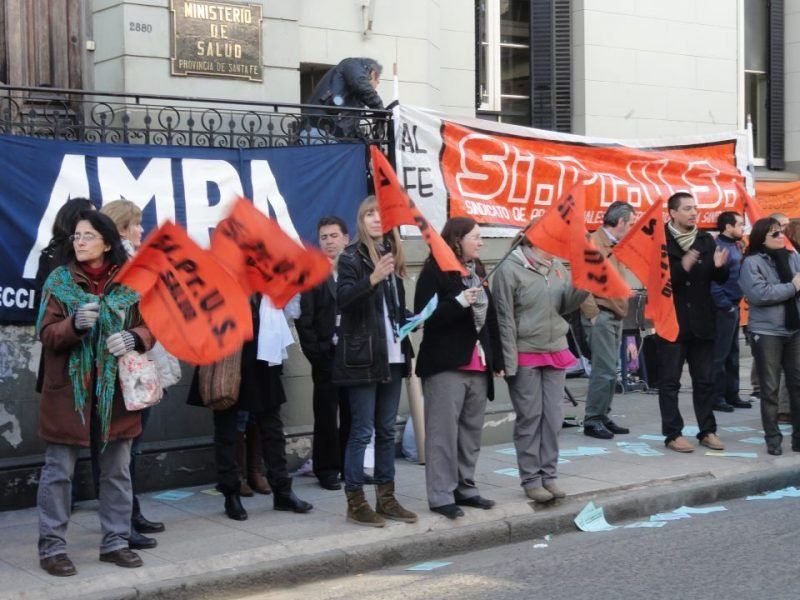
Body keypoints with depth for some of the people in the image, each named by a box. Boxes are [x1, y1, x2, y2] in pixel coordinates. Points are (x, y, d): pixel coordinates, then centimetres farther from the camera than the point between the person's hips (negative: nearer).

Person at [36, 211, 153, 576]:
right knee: (59, 471, 1)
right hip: (68, 391, -2)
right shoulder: (59, 280, -1)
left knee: (117, 471, 10)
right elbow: (46, 334, -6)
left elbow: (150, 326, 7)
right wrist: (75, 324, -27)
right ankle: (52, 546, 11)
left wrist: (135, 338, -16)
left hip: (116, 390, 3)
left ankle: (115, 542, 22)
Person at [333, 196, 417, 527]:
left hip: (392, 355, 6)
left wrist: (411, 320, 3)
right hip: (362, 357, -6)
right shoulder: (352, 257, -6)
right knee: (362, 430, -4)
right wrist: (372, 278, -36)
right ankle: (355, 501, 2)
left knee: (386, 429, 11)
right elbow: (343, 298, -22)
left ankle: (386, 497, 17)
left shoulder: (392, 257, 13)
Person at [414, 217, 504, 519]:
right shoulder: (435, 272, -7)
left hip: (478, 365, 7)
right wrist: (459, 302, -23)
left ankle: (465, 488, 20)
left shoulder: (478, 272, 16)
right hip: (446, 366, -7)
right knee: (444, 431, -6)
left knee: (471, 430, 11)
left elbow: (490, 318, 18)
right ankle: (441, 495, -2)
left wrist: (497, 361, 16)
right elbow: (424, 316, -14)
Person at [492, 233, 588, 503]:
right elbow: (504, 319, -11)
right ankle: (531, 479, 11)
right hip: (526, 356, -5)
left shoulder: (557, 266, 7)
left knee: (553, 418, 9)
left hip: (556, 352, 6)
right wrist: (509, 363, -13)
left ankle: (549, 476, 19)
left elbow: (565, 305, 11)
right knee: (529, 419, 2)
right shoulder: (509, 269, -10)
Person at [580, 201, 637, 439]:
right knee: (605, 370, -10)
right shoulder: (594, 243, -12)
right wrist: (593, 313, -18)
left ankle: (603, 417, 18)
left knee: (609, 370, 11)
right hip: (601, 316, -9)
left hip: (615, 315, 9)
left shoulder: (615, 245, 17)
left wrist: (621, 309, 13)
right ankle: (592, 421, -3)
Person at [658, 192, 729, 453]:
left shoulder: (706, 240, 10)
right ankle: (673, 434, 7)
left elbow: (720, 279, 13)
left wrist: (719, 267, -10)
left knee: (704, 380, 10)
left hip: (701, 322, 5)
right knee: (670, 381, 1)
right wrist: (682, 268, -28)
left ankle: (707, 431, 18)